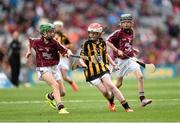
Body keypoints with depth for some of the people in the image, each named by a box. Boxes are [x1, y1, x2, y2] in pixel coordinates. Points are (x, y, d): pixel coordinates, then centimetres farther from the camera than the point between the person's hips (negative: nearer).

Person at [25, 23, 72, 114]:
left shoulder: (54, 43, -9)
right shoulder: (37, 42, -9)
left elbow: (65, 50, -17)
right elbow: (30, 40, 14)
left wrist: (69, 53, -38)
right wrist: (29, 51, 15)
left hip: (54, 68, 3)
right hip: (43, 68, -3)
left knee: (62, 92, 6)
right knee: (55, 85, -28)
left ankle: (50, 96, 40)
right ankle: (60, 108, -30)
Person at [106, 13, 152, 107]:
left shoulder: (131, 32, 7)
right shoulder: (118, 33, -11)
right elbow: (108, 41, -16)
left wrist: (133, 50, 6)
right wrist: (117, 51, -22)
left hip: (130, 58, 5)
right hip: (120, 60, -5)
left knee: (140, 77, -13)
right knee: (119, 83, 4)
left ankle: (142, 99, -12)